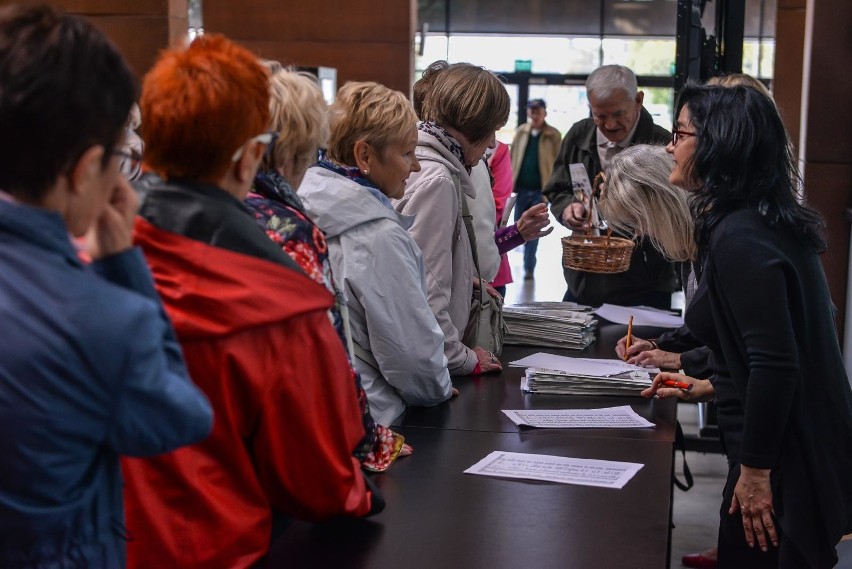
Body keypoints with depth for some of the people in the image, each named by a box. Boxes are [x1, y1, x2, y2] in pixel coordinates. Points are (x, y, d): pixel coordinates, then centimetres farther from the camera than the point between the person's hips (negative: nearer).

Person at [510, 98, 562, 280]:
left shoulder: (553, 135, -5)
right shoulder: (521, 132, 6)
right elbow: (513, 157, 9)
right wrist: (511, 182, 2)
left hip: (540, 190, -4)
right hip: (521, 188, 4)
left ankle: (528, 267, 6)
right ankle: (528, 264, 34)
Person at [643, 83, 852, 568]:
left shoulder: (740, 238, -21)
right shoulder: (768, 223, 10)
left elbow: (776, 364, -25)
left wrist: (755, 472, -20)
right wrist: (709, 388, 21)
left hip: (786, 462, -10)